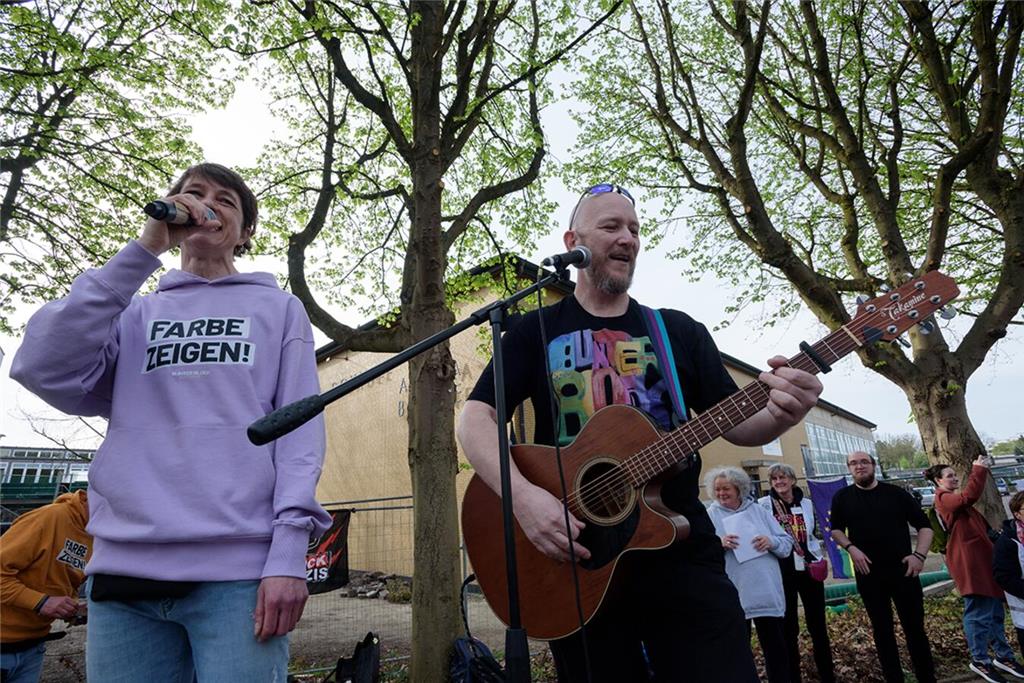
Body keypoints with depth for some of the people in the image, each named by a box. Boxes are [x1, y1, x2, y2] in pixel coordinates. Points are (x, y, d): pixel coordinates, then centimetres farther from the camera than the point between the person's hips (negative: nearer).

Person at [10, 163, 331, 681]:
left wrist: (289, 551, -11)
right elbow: (44, 370, -2)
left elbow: (299, 428, 1)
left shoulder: (278, 309, 11)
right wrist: (143, 250, -1)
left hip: (241, 568, -2)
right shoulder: (134, 313, 18)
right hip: (124, 567, 3)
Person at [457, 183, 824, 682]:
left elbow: (734, 424, 9)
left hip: (683, 552, 2)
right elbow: (475, 418, -5)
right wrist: (522, 495, -22)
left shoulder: (681, 331, 11)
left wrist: (781, 413, -15)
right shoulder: (536, 331, 3)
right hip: (574, 558, -1)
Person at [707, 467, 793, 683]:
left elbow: (788, 542, 7)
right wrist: (718, 545, -22)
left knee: (776, 648, 10)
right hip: (734, 597, -2)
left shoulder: (758, 510, 8)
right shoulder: (709, 515, 2)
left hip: (767, 593, 2)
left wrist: (772, 542, -13)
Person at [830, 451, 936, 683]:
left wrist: (920, 554, -7)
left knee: (915, 627, 6)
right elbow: (836, 529, 12)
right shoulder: (842, 497, 2)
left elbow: (924, 524, 5)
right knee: (882, 630, 9)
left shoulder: (896, 493, 1)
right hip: (868, 574, 1)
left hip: (902, 570, 0)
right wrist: (851, 548, -6)